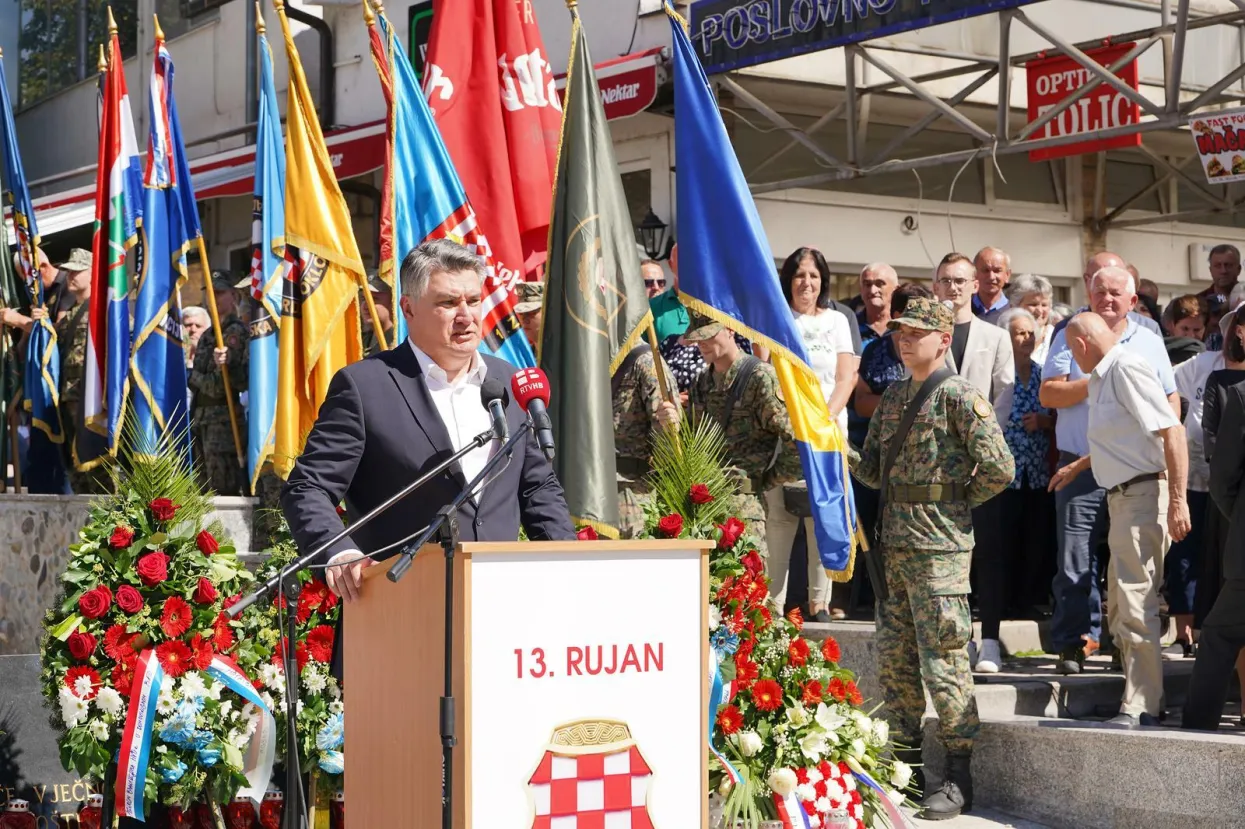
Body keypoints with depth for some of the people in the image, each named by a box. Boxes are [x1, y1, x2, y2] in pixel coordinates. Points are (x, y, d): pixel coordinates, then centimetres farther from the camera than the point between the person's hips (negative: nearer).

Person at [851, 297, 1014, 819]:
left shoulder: (959, 395, -9)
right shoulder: (893, 397, 15)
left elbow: (999, 468, -15)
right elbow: (871, 468, 19)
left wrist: (958, 501, -3)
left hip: (940, 546, -8)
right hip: (895, 542, 8)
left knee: (942, 659, -6)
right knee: (893, 655, 11)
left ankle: (958, 776, 1)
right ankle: (907, 760, 22)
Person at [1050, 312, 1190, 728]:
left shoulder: (1127, 368, -14)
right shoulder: (1102, 378, 16)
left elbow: (1172, 430, -20)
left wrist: (1177, 501, -24)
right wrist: (1076, 467, 43)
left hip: (1143, 495, -11)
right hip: (1123, 498, 11)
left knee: (1136, 607, -12)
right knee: (1120, 606, 17)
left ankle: (1141, 708, -10)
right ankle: (1138, 698, 25)